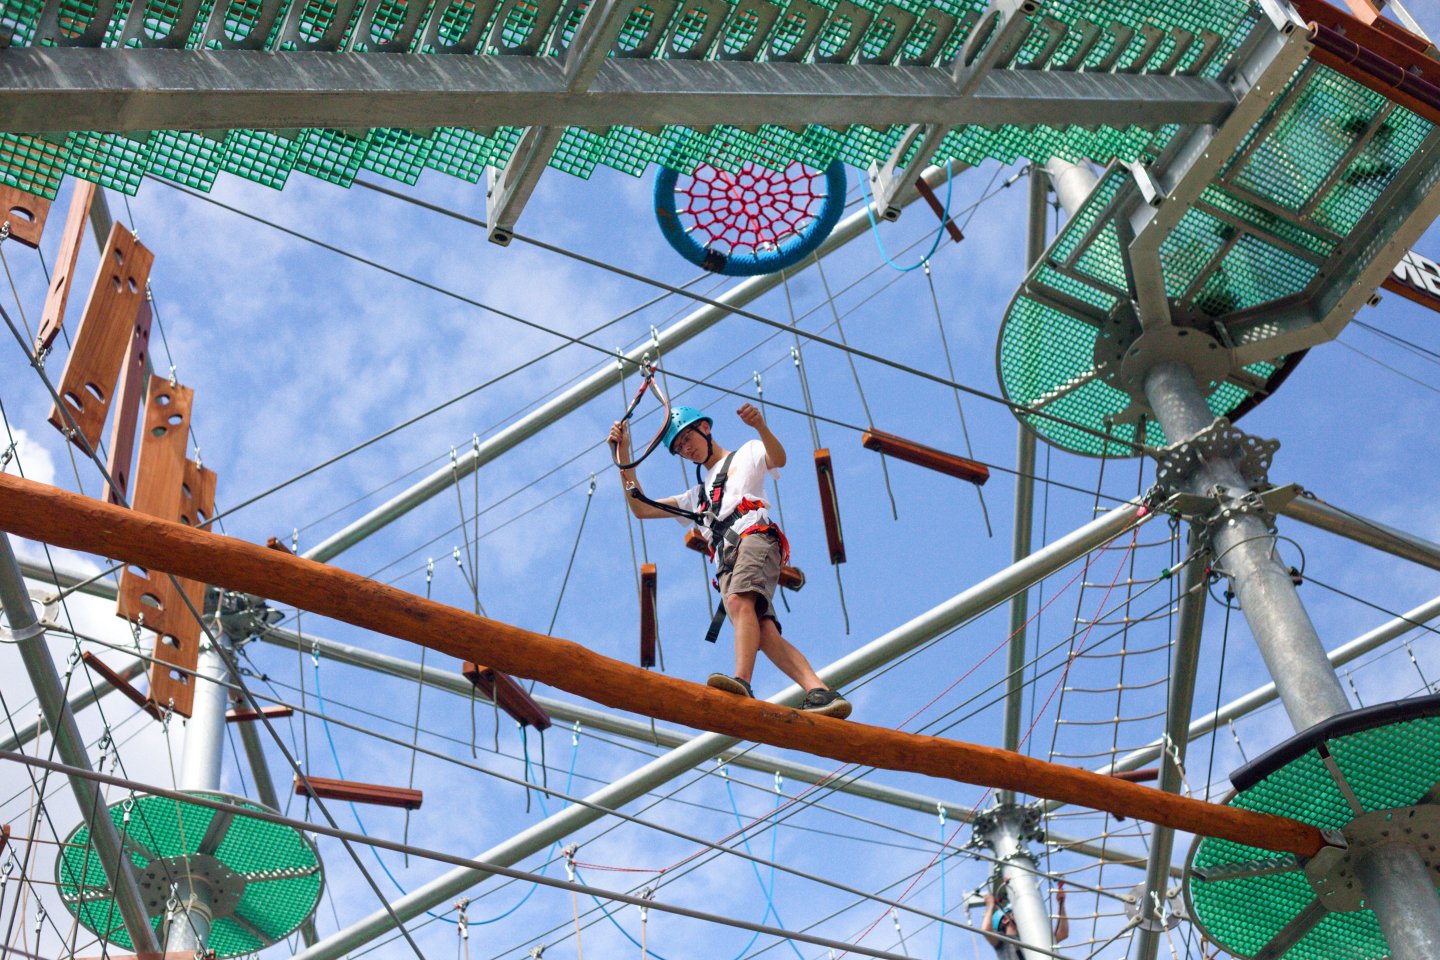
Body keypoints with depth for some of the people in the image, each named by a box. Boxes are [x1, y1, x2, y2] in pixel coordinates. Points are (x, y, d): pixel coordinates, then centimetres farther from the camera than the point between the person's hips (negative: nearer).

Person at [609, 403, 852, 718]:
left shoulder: (746, 454, 24)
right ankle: (820, 693, -34)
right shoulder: (697, 495, 41)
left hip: (753, 536, -5)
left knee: (739, 600, -34)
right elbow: (641, 509, 35)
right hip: (726, 561, 5)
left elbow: (778, 459, 0)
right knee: (763, 632, -20)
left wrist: (760, 426, -22)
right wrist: (623, 455, 27)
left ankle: (742, 681, -55)